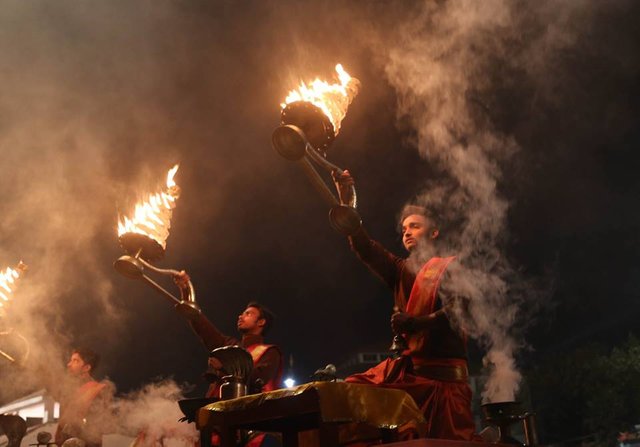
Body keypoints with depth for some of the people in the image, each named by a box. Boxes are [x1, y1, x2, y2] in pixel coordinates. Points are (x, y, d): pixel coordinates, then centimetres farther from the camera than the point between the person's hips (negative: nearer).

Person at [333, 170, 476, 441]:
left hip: (444, 372, -5)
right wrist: (345, 201, -3)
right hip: (405, 368, 5)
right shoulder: (401, 270, 21)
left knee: (452, 440, -9)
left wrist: (416, 324, -22)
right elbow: (363, 247, 7)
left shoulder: (452, 266, 7)